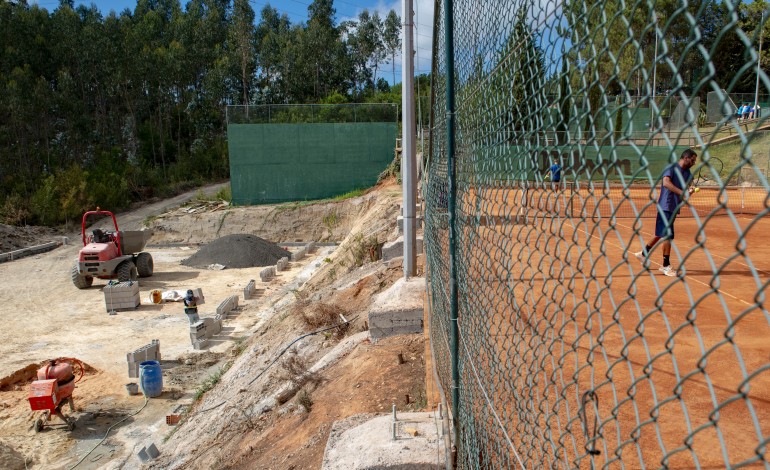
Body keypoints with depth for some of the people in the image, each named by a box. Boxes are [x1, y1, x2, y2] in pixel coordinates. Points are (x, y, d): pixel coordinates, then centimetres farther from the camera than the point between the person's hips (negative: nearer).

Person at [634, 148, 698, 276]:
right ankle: (666, 265, 1)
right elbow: (666, 183, -27)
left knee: (661, 234, 16)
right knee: (668, 236, -7)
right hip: (666, 206, -8)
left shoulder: (687, 173, 13)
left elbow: (685, 189, 8)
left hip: (674, 207, 8)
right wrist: (682, 192, -35)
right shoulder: (672, 168, -11)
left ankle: (644, 253, 32)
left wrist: (689, 191, -15)